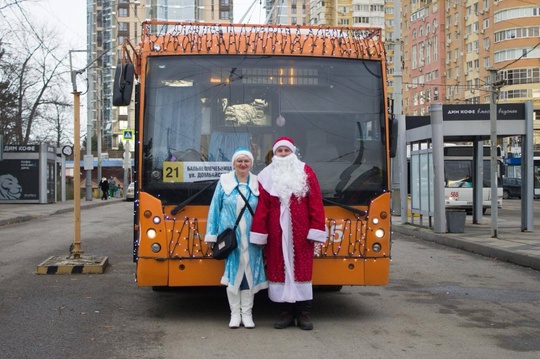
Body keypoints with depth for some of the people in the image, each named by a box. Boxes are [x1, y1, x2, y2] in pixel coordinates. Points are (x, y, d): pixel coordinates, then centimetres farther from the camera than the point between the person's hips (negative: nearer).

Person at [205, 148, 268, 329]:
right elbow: (215, 208, 5)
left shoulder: (257, 183, 5)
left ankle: (247, 313, 14)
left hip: (251, 238, 1)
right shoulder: (224, 182, 3)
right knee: (232, 273, 1)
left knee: (249, 273, 3)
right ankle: (235, 313, 11)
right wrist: (211, 235, 3)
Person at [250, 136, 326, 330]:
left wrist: (315, 230, -7)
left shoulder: (306, 172, 4)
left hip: (300, 232, -1)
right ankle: (287, 312, 14)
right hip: (276, 233, 1)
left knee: (302, 269, 3)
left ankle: (304, 313, 11)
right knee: (279, 269, 4)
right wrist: (259, 234, -5)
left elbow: (316, 203, 0)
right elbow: (261, 207, 1)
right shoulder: (266, 176, 5)